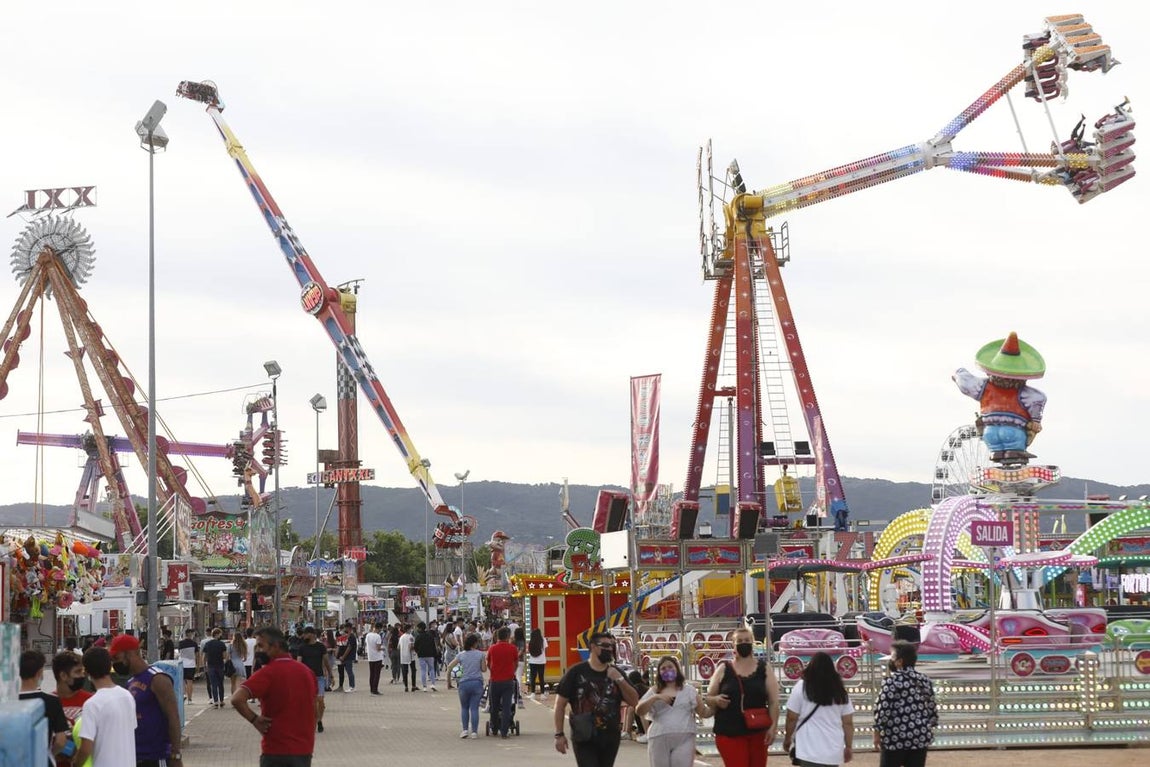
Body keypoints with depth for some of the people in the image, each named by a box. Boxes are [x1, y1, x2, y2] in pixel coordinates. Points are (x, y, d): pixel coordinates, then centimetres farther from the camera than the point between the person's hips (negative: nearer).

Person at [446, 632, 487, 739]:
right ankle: (474, 731, -1)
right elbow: (484, 669, 3)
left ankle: (465, 730, 7)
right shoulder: (480, 654, -1)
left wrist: (448, 681, 10)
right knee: (474, 708, 3)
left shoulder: (460, 655, 3)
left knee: (464, 707, 16)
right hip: (477, 682, 0)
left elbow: (449, 667, 1)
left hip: (464, 683, 0)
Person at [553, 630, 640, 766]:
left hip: (610, 738, 5)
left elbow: (634, 702, 2)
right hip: (584, 737, -5)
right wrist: (559, 734, -7)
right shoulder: (577, 672, -5)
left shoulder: (616, 673, 8)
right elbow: (560, 704, -3)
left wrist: (619, 680, -11)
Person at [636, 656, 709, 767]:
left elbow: (703, 712, 9)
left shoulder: (689, 690, 12)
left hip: (684, 740, -1)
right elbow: (639, 711, 1)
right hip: (659, 740, 1)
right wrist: (655, 698, -11)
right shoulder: (654, 692, 12)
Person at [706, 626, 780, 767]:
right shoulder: (724, 670, 4)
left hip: (758, 732, 2)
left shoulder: (763, 669, 5)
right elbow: (708, 698, 9)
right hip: (729, 733, -2)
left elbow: (773, 701, 3)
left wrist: (773, 726, -7)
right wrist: (716, 700, -14)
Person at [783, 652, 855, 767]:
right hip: (833, 749, 4)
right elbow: (848, 722, 9)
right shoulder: (840, 691, 8)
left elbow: (792, 718, -1)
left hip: (810, 749, -4)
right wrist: (848, 747, 18)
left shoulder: (802, 687, -3)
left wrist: (787, 738, 14)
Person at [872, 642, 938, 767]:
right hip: (920, 738, 5)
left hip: (895, 738, -5)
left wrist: (877, 733, -4)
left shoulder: (891, 682, -11)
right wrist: (928, 729, 21)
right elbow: (932, 709, 11)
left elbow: (883, 710, -14)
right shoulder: (924, 681, 7)